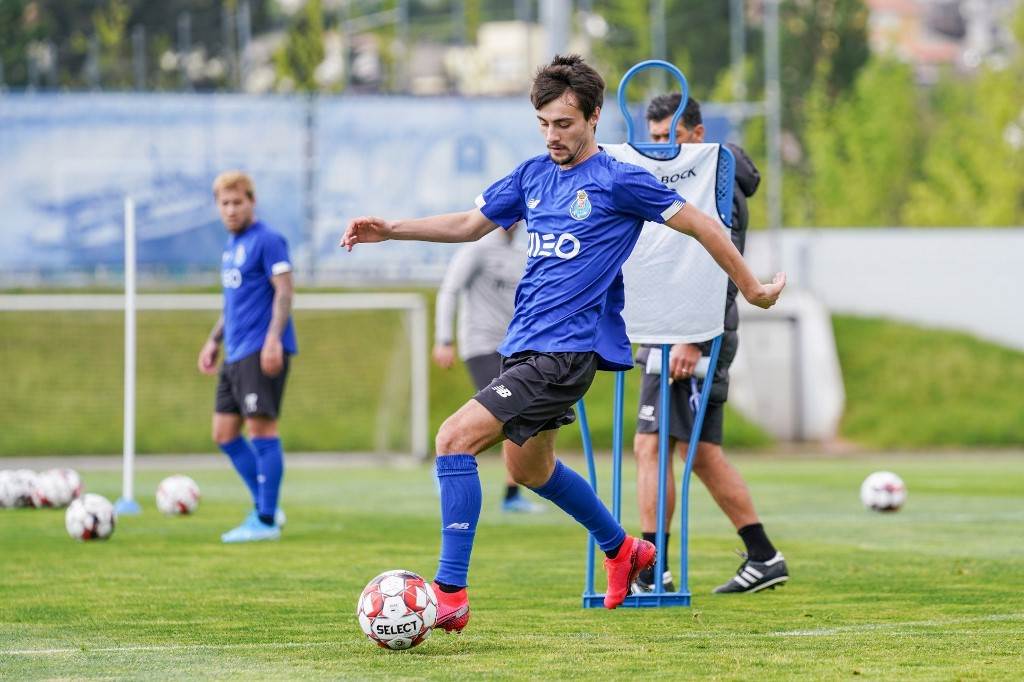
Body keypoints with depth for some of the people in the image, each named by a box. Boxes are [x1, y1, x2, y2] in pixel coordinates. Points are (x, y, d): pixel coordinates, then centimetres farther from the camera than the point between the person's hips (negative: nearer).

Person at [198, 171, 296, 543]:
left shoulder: (267, 240, -9)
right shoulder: (231, 244, 17)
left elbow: (284, 291, -15)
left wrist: (273, 338, -24)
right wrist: (214, 340, 25)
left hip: (261, 350, -9)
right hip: (235, 354, 9)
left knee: (261, 429, -8)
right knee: (224, 432, 9)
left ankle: (266, 519, -4)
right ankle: (264, 506, 17)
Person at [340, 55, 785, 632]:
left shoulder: (618, 182, -10)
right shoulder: (533, 176, 11)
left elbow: (700, 225, -3)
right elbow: (470, 224, 21)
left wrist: (752, 288, 4)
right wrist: (390, 230, 10)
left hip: (567, 350, -9)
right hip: (526, 345, 9)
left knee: (455, 439, -20)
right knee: (529, 466, 24)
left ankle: (451, 595, -20)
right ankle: (623, 550, 46)